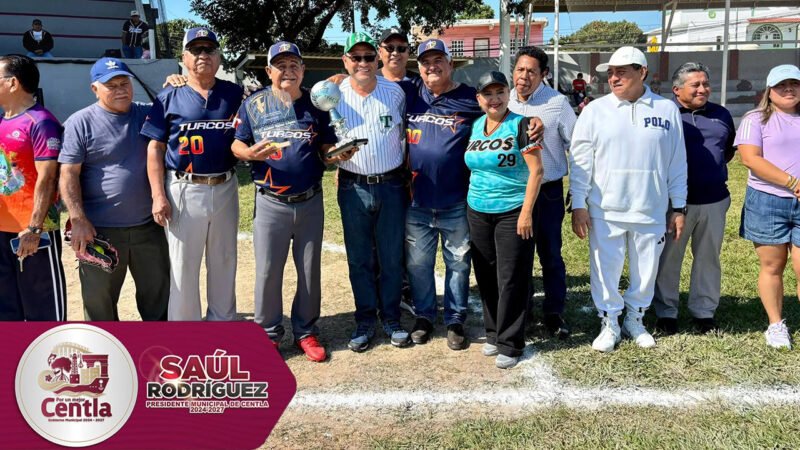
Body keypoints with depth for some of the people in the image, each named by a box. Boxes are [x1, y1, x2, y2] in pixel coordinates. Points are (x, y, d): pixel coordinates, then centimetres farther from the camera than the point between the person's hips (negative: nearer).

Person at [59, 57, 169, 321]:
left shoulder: (147, 114, 7)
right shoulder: (80, 122, -5)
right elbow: (68, 175, -9)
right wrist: (78, 220, -17)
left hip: (148, 226, 4)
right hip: (100, 230, -4)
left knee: (159, 293, 14)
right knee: (99, 300, 7)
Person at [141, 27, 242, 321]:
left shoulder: (234, 94, 7)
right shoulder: (169, 98, 2)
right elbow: (155, 148, 0)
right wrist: (158, 195, -9)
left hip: (225, 188, 2)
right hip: (183, 190, -2)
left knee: (224, 263, 12)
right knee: (182, 266, 4)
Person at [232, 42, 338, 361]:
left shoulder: (316, 104, 5)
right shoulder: (253, 105, 1)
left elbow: (327, 147, 8)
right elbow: (236, 145, 3)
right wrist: (251, 152, -19)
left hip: (310, 202, 2)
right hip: (270, 203, -1)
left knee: (310, 271, 10)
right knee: (268, 271, 3)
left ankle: (306, 331, 26)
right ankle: (268, 333, 21)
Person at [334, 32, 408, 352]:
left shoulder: (395, 93, 2)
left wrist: (406, 172, 6)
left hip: (391, 185, 0)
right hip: (353, 188, 0)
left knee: (391, 258, 8)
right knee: (359, 260, 8)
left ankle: (392, 319, 22)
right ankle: (365, 321, 21)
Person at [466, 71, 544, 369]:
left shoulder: (520, 124, -7)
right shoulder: (476, 126, 9)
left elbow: (536, 170, -11)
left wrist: (526, 211, -16)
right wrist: (470, 202, 12)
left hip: (512, 213, -5)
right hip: (477, 212, 6)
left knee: (511, 280, -1)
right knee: (486, 277, 11)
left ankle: (509, 344, 10)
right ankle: (493, 334, 26)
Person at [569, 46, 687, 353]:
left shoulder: (667, 109, 3)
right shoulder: (596, 110, 0)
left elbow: (677, 163, 6)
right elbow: (580, 161, -1)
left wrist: (679, 208, 6)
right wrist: (578, 205, -5)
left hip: (651, 211, 1)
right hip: (604, 210, -1)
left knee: (646, 270, 12)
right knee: (605, 270, 6)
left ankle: (635, 319, 32)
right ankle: (609, 324, 24)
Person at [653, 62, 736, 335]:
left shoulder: (721, 115, 9)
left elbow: (730, 148, 23)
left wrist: (713, 167, 12)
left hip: (714, 201, 4)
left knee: (708, 258, 11)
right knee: (669, 258, 4)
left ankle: (704, 312, 23)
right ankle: (666, 313, 17)